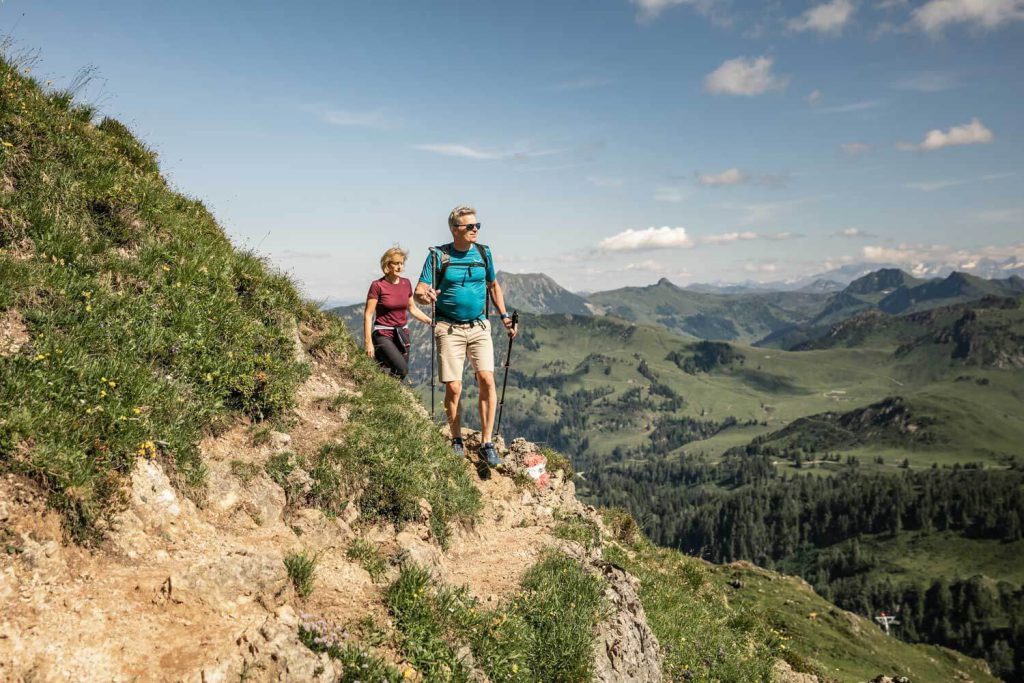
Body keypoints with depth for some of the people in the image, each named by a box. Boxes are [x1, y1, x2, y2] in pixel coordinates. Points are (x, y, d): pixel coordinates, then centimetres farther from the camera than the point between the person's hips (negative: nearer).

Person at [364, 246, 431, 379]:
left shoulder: (406, 284, 5)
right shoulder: (377, 285, -10)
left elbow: (412, 309, 17)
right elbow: (368, 315, -9)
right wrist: (368, 342, -14)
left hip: (402, 334, 6)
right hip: (383, 334, -6)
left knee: (401, 372, 3)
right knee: (402, 369, -22)